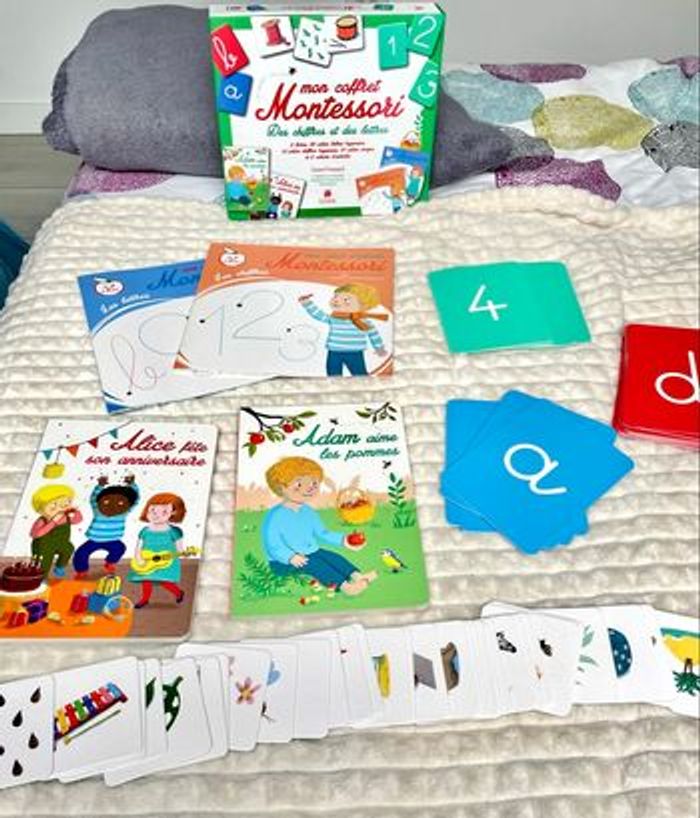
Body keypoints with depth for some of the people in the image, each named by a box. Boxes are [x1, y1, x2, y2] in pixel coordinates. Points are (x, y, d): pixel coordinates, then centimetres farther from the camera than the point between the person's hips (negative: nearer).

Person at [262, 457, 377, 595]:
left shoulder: (308, 512, 9)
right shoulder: (275, 516, -16)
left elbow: (322, 533, 17)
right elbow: (273, 545, -21)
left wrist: (342, 540, 4)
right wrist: (291, 557, -36)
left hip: (311, 553, 8)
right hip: (283, 562, -8)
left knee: (333, 557, -13)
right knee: (314, 563, -30)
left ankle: (356, 576, -35)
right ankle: (343, 586, -46)